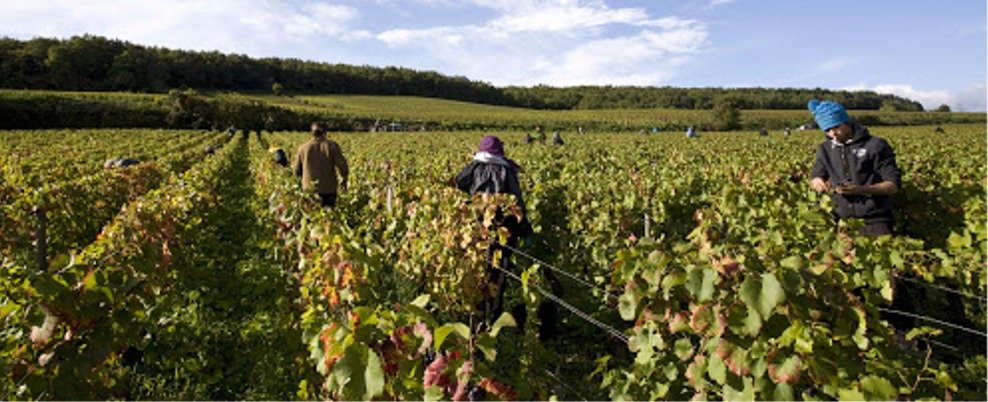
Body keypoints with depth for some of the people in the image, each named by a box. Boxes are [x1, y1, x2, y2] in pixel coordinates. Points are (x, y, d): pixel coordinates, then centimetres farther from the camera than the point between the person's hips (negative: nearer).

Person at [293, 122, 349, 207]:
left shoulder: (303, 147, 3)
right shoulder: (332, 146, -5)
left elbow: (297, 171, 8)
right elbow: (342, 167, -10)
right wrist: (344, 180, 9)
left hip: (309, 190, 2)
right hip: (328, 190, -2)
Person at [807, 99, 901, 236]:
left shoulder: (875, 146, -3)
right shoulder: (825, 149, 10)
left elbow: (894, 185, -5)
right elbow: (815, 176, 14)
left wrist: (862, 189, -23)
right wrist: (816, 182, -11)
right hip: (842, 221, 3)